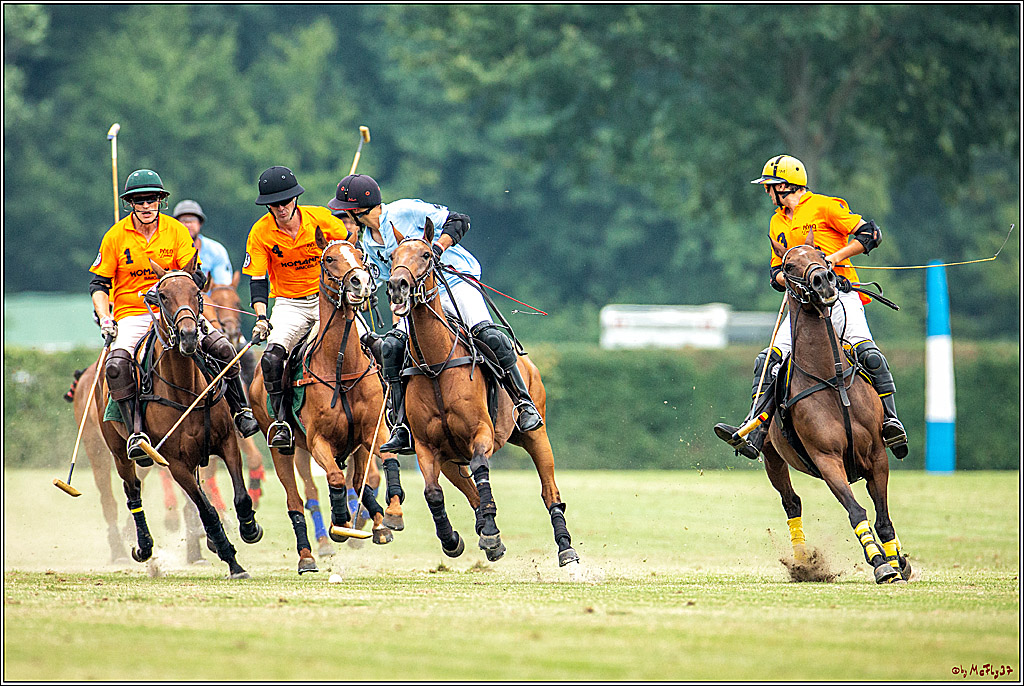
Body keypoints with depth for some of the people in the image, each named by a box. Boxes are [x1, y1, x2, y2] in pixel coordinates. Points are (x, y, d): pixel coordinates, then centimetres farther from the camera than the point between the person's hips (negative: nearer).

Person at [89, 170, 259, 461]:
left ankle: (240, 411, 1)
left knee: (221, 348, -19)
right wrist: (104, 319, -12)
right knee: (117, 365, -32)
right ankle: (136, 433, -30)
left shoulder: (176, 231, 0)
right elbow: (99, 284, 3)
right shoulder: (115, 237, -2)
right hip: (131, 315, -1)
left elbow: (195, 275, -2)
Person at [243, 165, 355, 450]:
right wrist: (261, 317, -22)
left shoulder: (319, 218, -9)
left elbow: (349, 244, 6)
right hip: (289, 305, 0)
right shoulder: (260, 233, -9)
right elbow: (257, 279, -9)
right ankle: (282, 424, -13)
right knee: (271, 357, -25)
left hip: (327, 298, 0)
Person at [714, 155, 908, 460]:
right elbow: (775, 273, 26)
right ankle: (753, 434, -12)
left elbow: (870, 233, -5)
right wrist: (784, 276, 1)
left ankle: (890, 421, -23)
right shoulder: (777, 223, 22)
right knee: (768, 361, -9)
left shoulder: (823, 206, 0)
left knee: (868, 354, -28)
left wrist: (834, 257, -14)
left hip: (839, 294, -6)